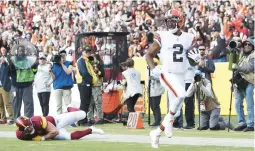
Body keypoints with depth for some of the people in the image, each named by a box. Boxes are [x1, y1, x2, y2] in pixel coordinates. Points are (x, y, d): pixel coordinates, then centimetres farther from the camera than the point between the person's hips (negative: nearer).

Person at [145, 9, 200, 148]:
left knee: (175, 110, 8)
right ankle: (169, 119, -11)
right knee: (180, 95, -33)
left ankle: (156, 133, 25)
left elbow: (192, 63, 14)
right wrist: (153, 69, -13)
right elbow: (149, 54, 4)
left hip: (181, 77, 5)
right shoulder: (162, 36, -3)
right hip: (167, 74, -5)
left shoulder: (188, 38, 7)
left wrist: (196, 59, -10)